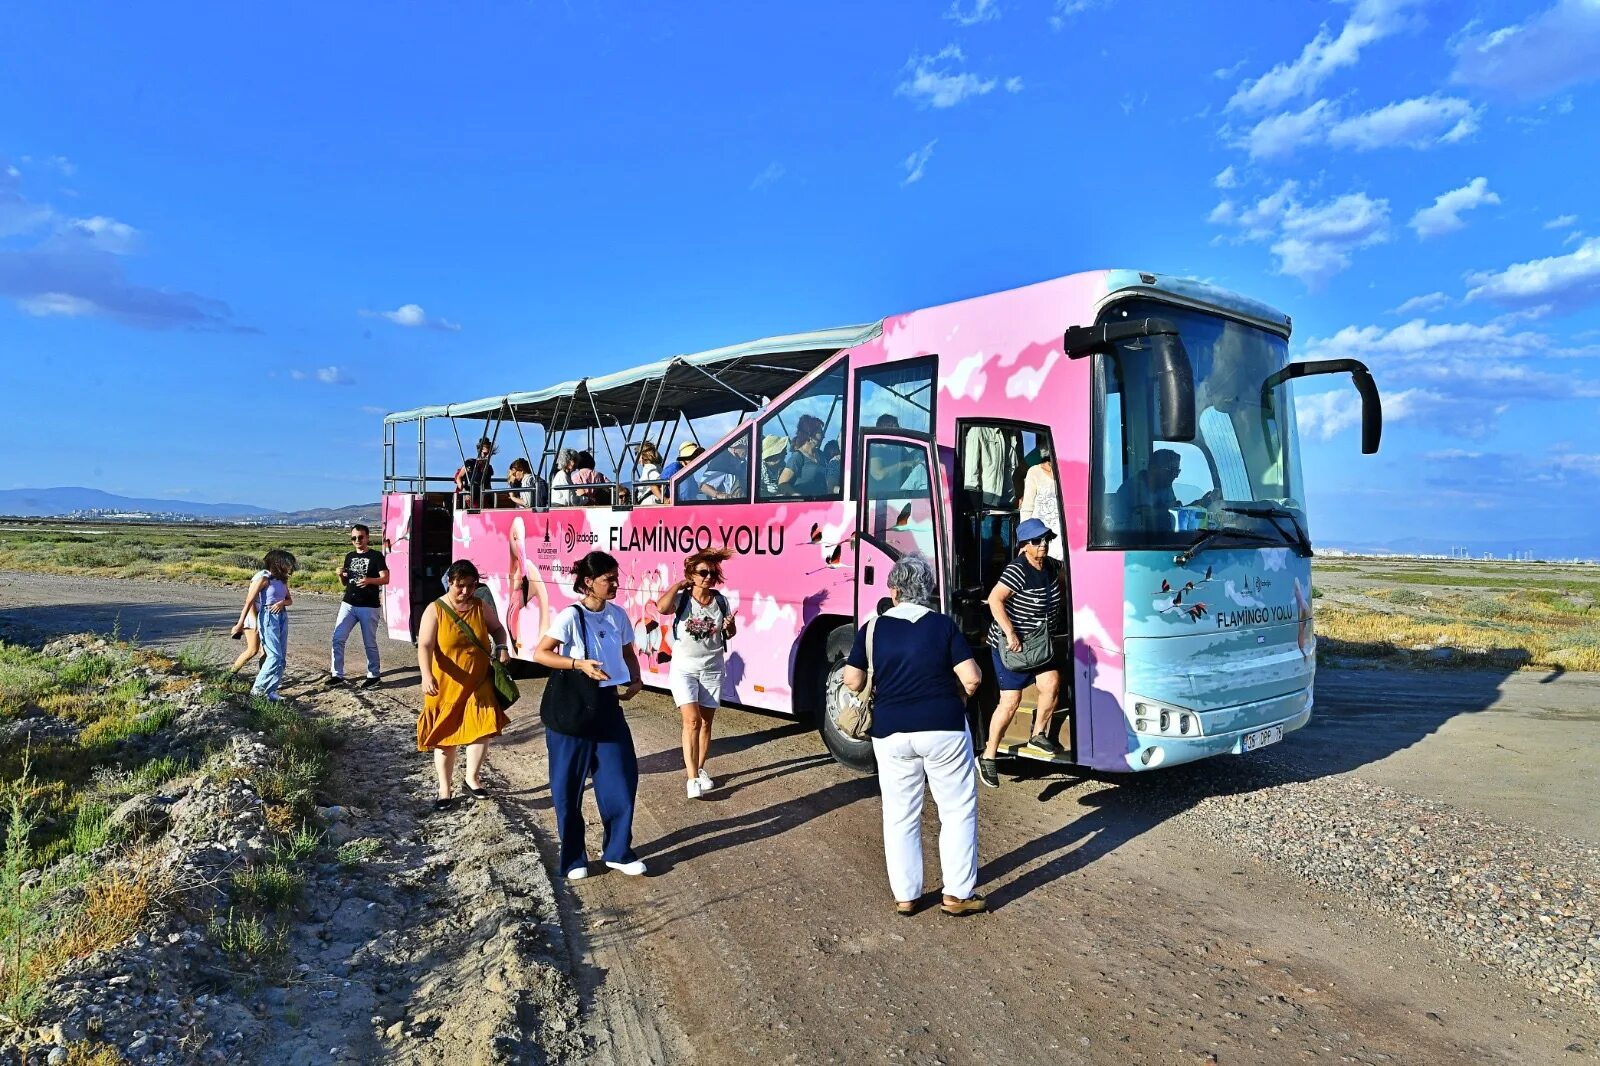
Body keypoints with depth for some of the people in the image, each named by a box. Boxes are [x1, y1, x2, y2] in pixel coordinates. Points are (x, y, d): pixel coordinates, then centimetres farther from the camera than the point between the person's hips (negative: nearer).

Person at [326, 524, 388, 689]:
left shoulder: (376, 556, -4)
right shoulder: (349, 556, 13)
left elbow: (385, 579, -11)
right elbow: (344, 583, 20)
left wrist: (369, 580, -29)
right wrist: (341, 575, -3)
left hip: (369, 607, -5)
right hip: (348, 604, 5)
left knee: (370, 643, 4)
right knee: (338, 639, -2)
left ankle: (373, 675, 17)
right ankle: (337, 675, 6)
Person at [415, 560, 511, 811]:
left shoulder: (481, 607, -2)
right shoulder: (435, 610, -11)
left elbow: (497, 628, 16)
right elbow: (425, 646, -19)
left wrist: (502, 647, -4)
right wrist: (426, 675, -34)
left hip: (479, 684, 2)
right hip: (445, 686, -2)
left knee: (482, 730, -7)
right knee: (445, 737, 10)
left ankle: (472, 778, 17)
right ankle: (446, 789, 24)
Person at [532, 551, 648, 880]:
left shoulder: (618, 615, 1)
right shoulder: (571, 616, -15)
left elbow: (628, 652, 15)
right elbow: (540, 653, -17)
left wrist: (635, 681, -2)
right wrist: (579, 664, -27)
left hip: (607, 703, 5)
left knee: (622, 777, 4)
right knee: (569, 784, 6)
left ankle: (618, 852, 19)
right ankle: (573, 858, 21)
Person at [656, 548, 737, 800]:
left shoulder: (721, 601, 0)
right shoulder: (681, 598, -9)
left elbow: (729, 635, 11)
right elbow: (662, 607, -31)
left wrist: (730, 626, -13)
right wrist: (679, 585, -18)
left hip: (713, 669, 3)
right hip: (684, 668, -3)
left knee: (706, 722, 11)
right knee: (692, 720, -14)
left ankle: (699, 768, 28)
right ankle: (692, 778, -12)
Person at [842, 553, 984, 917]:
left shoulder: (873, 628, -1)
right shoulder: (943, 625, -5)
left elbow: (852, 681, -3)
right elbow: (971, 678, -9)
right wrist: (956, 700, 10)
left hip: (891, 733, 2)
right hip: (943, 728, -2)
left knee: (900, 815, 13)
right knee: (958, 811, 12)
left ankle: (905, 895, 19)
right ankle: (958, 893, 15)